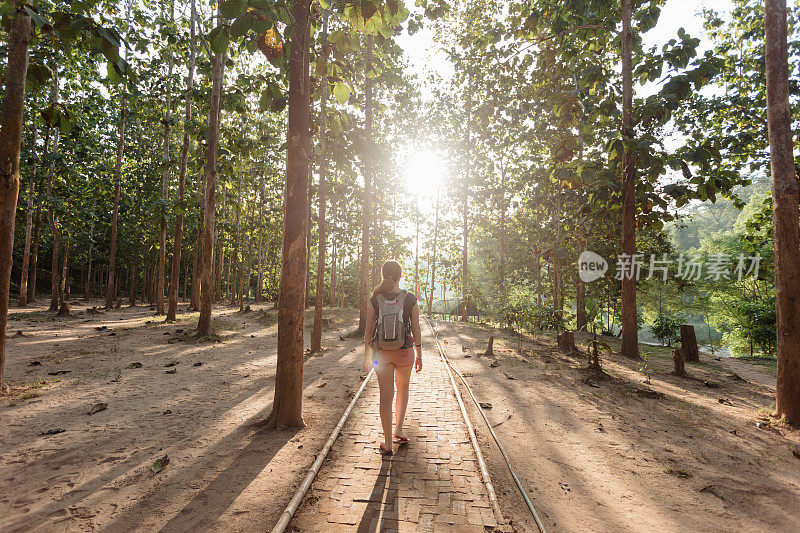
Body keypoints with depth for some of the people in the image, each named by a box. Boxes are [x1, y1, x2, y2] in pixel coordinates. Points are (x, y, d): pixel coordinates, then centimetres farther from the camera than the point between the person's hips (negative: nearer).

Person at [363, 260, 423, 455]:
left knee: (386, 396, 8)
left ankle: (388, 444, 13)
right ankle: (398, 430, 24)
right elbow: (416, 330, -3)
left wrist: (367, 356, 8)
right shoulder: (410, 299, -7)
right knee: (403, 389, 26)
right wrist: (419, 355, 8)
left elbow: (369, 331, -2)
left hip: (381, 352, 0)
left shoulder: (374, 300, -5)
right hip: (404, 351, 0)